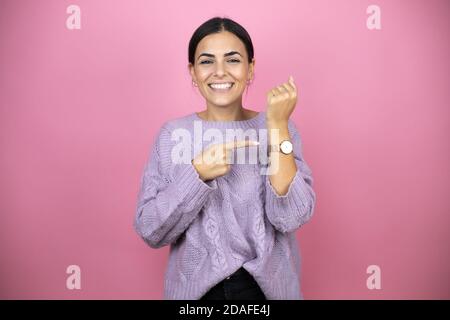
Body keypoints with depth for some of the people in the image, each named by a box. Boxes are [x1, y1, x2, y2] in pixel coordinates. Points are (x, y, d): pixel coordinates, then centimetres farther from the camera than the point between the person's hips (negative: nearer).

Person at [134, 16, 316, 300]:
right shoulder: (173, 134, -7)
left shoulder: (279, 128, -7)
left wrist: (278, 126, -23)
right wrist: (198, 172, -24)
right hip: (194, 287, 0)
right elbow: (149, 230, -11)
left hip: (266, 286, 0)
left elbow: (291, 218, -18)